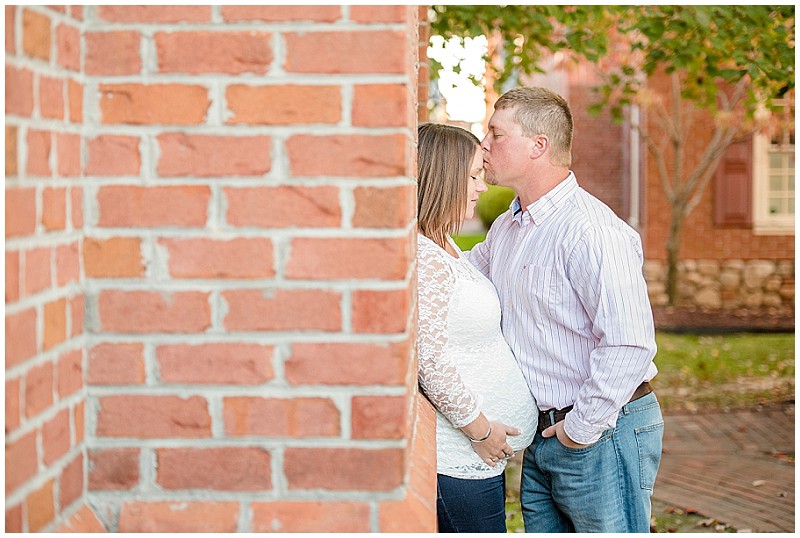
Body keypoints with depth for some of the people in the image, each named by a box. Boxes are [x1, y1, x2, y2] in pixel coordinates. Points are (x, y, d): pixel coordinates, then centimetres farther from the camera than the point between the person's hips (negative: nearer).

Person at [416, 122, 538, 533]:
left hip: (482, 453, 10)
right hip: (457, 460, -10)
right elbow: (430, 362, -23)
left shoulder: (444, 247, 13)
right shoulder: (421, 257, -19)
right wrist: (480, 429, -14)